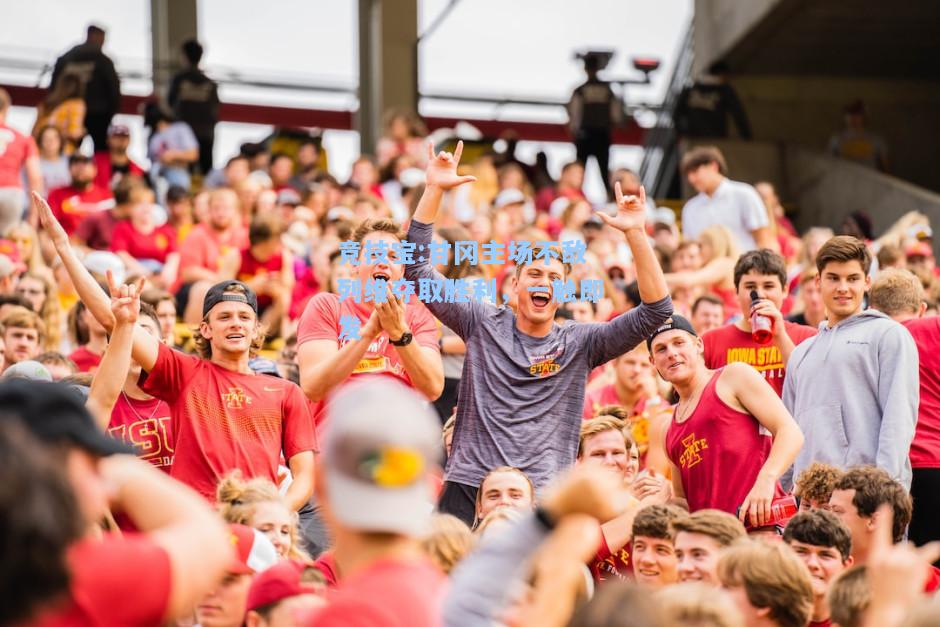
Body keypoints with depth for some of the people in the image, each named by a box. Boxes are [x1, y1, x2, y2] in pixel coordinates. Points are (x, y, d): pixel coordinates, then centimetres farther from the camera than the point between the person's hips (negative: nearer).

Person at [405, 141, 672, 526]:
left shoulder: (580, 343, 9)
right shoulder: (483, 324, 11)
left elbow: (656, 310, 1)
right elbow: (417, 269, 7)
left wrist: (635, 235, -6)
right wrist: (434, 190, 0)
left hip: (544, 498, 0)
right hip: (468, 490, 1)